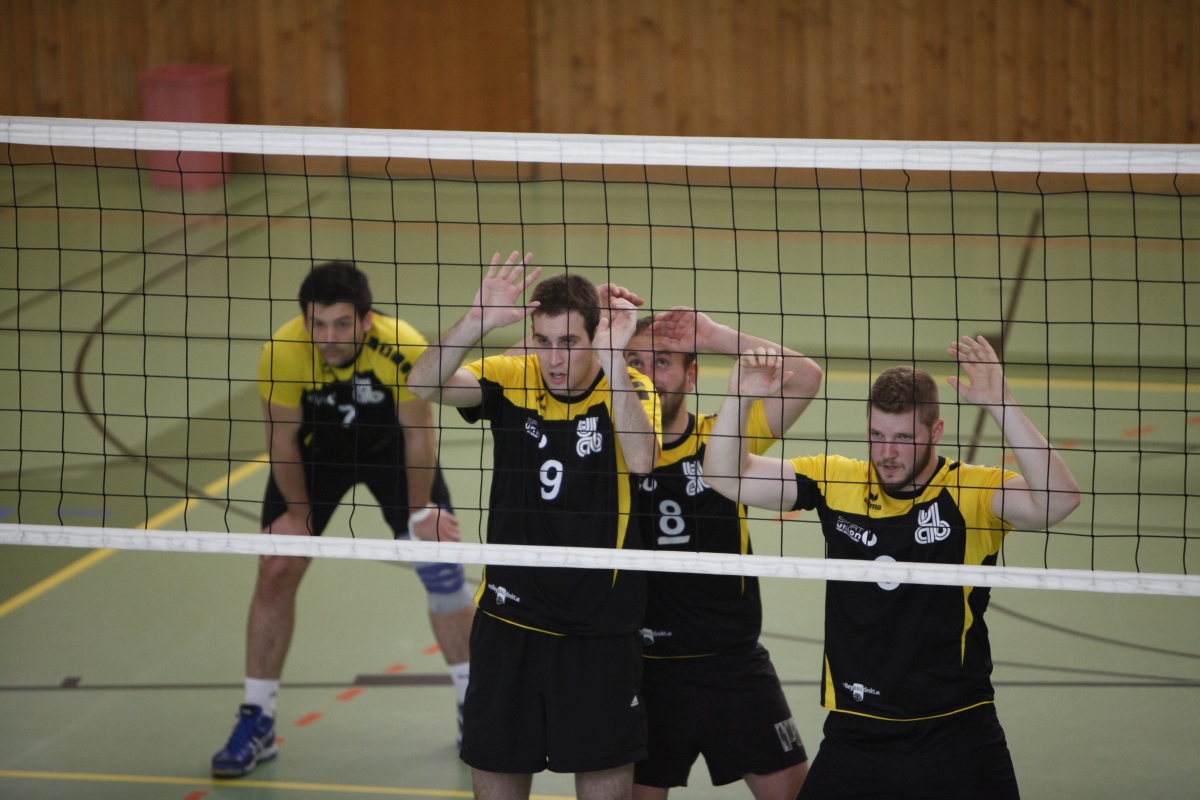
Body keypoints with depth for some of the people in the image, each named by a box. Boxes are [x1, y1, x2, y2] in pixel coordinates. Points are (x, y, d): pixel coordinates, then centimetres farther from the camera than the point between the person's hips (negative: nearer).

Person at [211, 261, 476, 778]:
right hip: (315, 449, 0)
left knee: (440, 560, -5)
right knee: (275, 571, -7)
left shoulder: (403, 350, -35)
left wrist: (421, 510, -9)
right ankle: (256, 721, 5)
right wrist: (298, 510, -6)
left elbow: (418, 433, -18)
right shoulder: (282, 354, -33)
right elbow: (282, 438, -16)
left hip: (390, 445, 0)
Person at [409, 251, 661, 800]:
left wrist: (611, 357, -33)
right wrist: (479, 319, -33)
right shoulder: (511, 380, -3)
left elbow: (640, 459, -27)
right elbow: (424, 384, -19)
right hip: (510, 618, 2)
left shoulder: (629, 389, -6)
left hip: (600, 630, -2)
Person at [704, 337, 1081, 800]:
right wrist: (739, 398, -14)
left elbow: (1058, 501, -24)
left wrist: (999, 405, -31)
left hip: (956, 731, -2)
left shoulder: (972, 492, -7)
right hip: (854, 731, 2)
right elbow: (726, 477, 3)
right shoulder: (835, 482, 2)